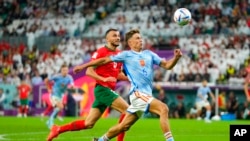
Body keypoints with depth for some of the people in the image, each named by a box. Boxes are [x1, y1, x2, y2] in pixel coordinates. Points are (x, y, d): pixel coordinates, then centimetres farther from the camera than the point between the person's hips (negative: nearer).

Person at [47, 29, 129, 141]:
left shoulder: (119, 54, 13)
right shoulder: (101, 52, -9)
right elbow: (89, 72, -13)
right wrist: (104, 79, -26)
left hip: (109, 90, 8)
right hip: (102, 89, -8)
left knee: (88, 123, 6)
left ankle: (58, 129, 15)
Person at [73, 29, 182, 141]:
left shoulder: (149, 54, 17)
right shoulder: (126, 55, 4)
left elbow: (167, 65, 13)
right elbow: (105, 60, 8)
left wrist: (176, 58, -7)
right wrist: (84, 66, 10)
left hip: (146, 94, 6)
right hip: (138, 94, -6)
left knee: (124, 126, 11)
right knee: (163, 109, -26)